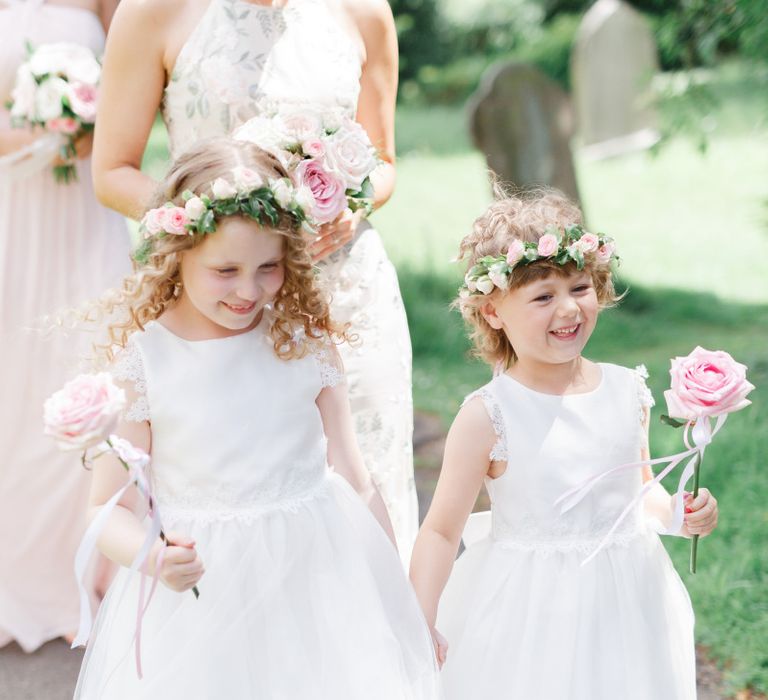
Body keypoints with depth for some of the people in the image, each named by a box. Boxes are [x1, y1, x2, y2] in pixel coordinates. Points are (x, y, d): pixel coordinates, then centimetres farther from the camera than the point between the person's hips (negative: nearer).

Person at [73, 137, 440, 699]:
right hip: (197, 604, -2)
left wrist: (405, 605, 8)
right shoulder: (138, 359, -9)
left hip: (319, 577, 2)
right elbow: (108, 508, -6)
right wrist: (152, 556, -28)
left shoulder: (306, 339, -3)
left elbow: (356, 482, 4)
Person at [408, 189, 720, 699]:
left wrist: (679, 514, -4)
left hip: (625, 604, 4)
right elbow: (442, 530, -13)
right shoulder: (488, 417, -17)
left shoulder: (628, 392, -2)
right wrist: (421, 624, -21)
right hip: (529, 616, -4)